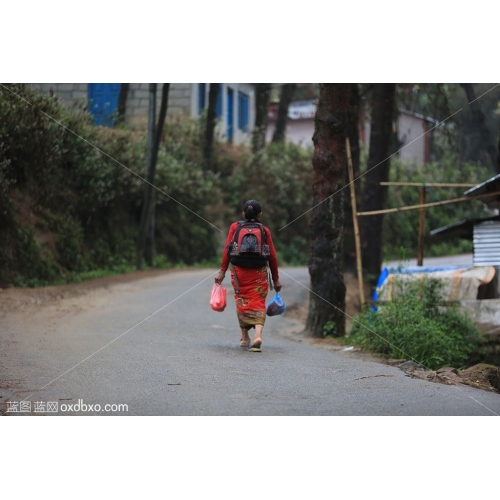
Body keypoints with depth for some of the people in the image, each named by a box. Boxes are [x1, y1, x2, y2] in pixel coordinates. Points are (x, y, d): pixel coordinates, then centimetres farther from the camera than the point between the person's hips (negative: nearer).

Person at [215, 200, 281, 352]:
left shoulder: (235, 227, 3)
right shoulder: (265, 231, 2)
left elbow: (227, 250, -3)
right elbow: (272, 256, 3)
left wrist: (222, 271, 0)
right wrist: (276, 278, 10)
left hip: (239, 271, 1)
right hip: (259, 273, -1)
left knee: (242, 302, 15)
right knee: (258, 302, 1)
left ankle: (245, 337, 19)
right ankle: (258, 334, -21)